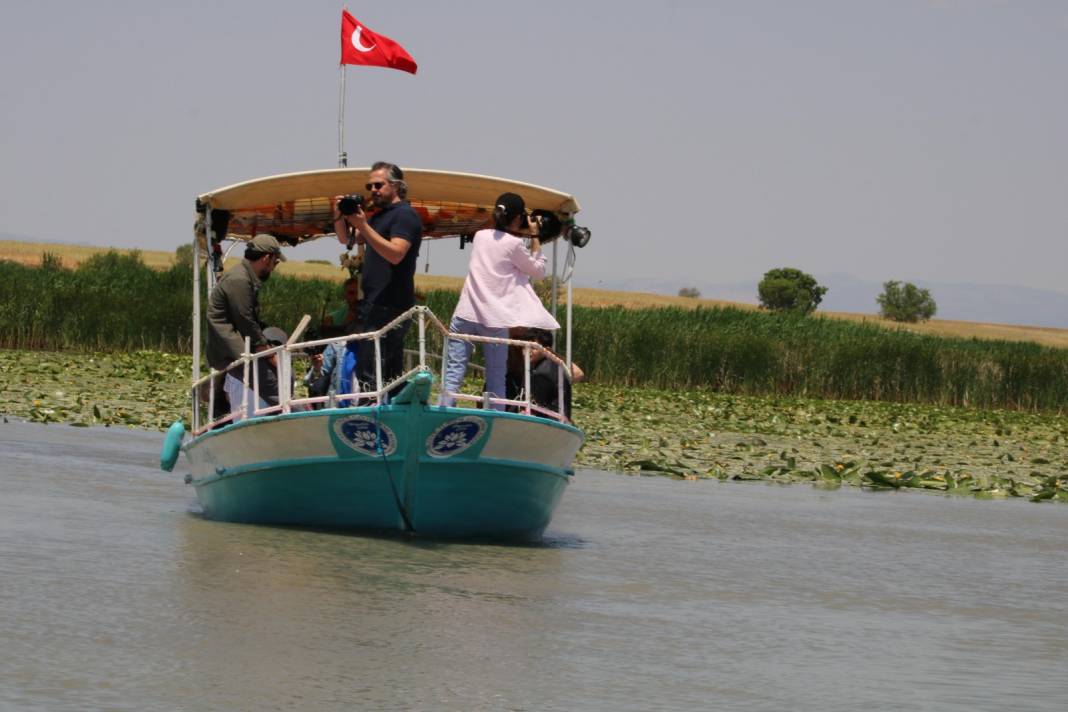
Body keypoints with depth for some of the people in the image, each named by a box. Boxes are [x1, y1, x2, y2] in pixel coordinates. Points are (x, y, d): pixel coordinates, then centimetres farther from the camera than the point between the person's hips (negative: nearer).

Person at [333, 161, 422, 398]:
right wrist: (339, 217, 5)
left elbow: (395, 254, -22)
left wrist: (363, 226, -25)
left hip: (390, 306, -10)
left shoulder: (404, 215, -8)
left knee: (370, 374, -16)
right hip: (375, 305, 10)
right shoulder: (379, 216, 22)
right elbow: (345, 239, 26)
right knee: (391, 373, 11)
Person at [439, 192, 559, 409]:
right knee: (496, 378, 3)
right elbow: (539, 271, 8)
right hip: (494, 320, -4)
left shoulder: (480, 236, 11)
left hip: (465, 315, 4)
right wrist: (534, 238, 12)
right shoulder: (514, 244, -4)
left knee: (454, 371, -2)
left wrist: (520, 236, 26)